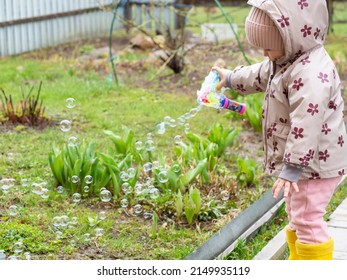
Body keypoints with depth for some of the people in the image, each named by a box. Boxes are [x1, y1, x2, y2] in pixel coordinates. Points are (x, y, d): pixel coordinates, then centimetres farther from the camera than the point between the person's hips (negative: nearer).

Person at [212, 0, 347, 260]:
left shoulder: (310, 73, -28)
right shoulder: (286, 61, 6)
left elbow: (306, 125, -32)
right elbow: (261, 75, 28)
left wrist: (292, 168, -32)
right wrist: (232, 78, 42)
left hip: (313, 163, -11)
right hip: (300, 161, 11)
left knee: (308, 222, -5)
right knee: (296, 219, 22)